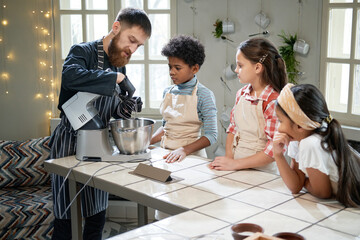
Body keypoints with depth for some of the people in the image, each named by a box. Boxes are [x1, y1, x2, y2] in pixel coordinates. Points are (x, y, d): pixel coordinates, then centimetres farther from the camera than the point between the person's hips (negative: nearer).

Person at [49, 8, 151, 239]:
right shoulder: (83, 51, -12)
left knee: (97, 219, 14)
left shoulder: (120, 66, 10)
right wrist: (116, 78, -30)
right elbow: (70, 76, -36)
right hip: (69, 144, -7)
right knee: (65, 221, 3)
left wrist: (126, 108, -7)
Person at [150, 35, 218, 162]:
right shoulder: (167, 92, 11)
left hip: (191, 155, -5)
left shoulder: (204, 95, -6)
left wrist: (184, 150, -21)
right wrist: (146, 142, 6)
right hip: (166, 154, 5)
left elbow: (211, 135, -9)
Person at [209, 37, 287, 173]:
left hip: (261, 170, -5)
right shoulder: (241, 94, 9)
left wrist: (235, 164, -15)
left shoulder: (273, 101, -14)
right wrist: (228, 157, 0)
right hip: (235, 167, 5)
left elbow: (275, 149, -17)